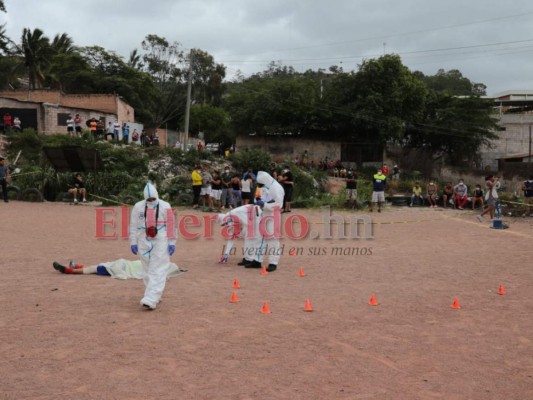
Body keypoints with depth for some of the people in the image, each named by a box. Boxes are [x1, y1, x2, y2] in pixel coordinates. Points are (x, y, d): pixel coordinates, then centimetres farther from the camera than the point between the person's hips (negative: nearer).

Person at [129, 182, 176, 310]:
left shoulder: (165, 207, -4)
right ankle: (154, 297, 23)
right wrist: (133, 242, 4)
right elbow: (133, 225, 6)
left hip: (161, 243, -3)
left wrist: (171, 242, -4)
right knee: (147, 271, 10)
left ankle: (151, 300, -13)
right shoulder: (138, 207, 2)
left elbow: (171, 225, -2)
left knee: (157, 272, -9)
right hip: (144, 242, 3)